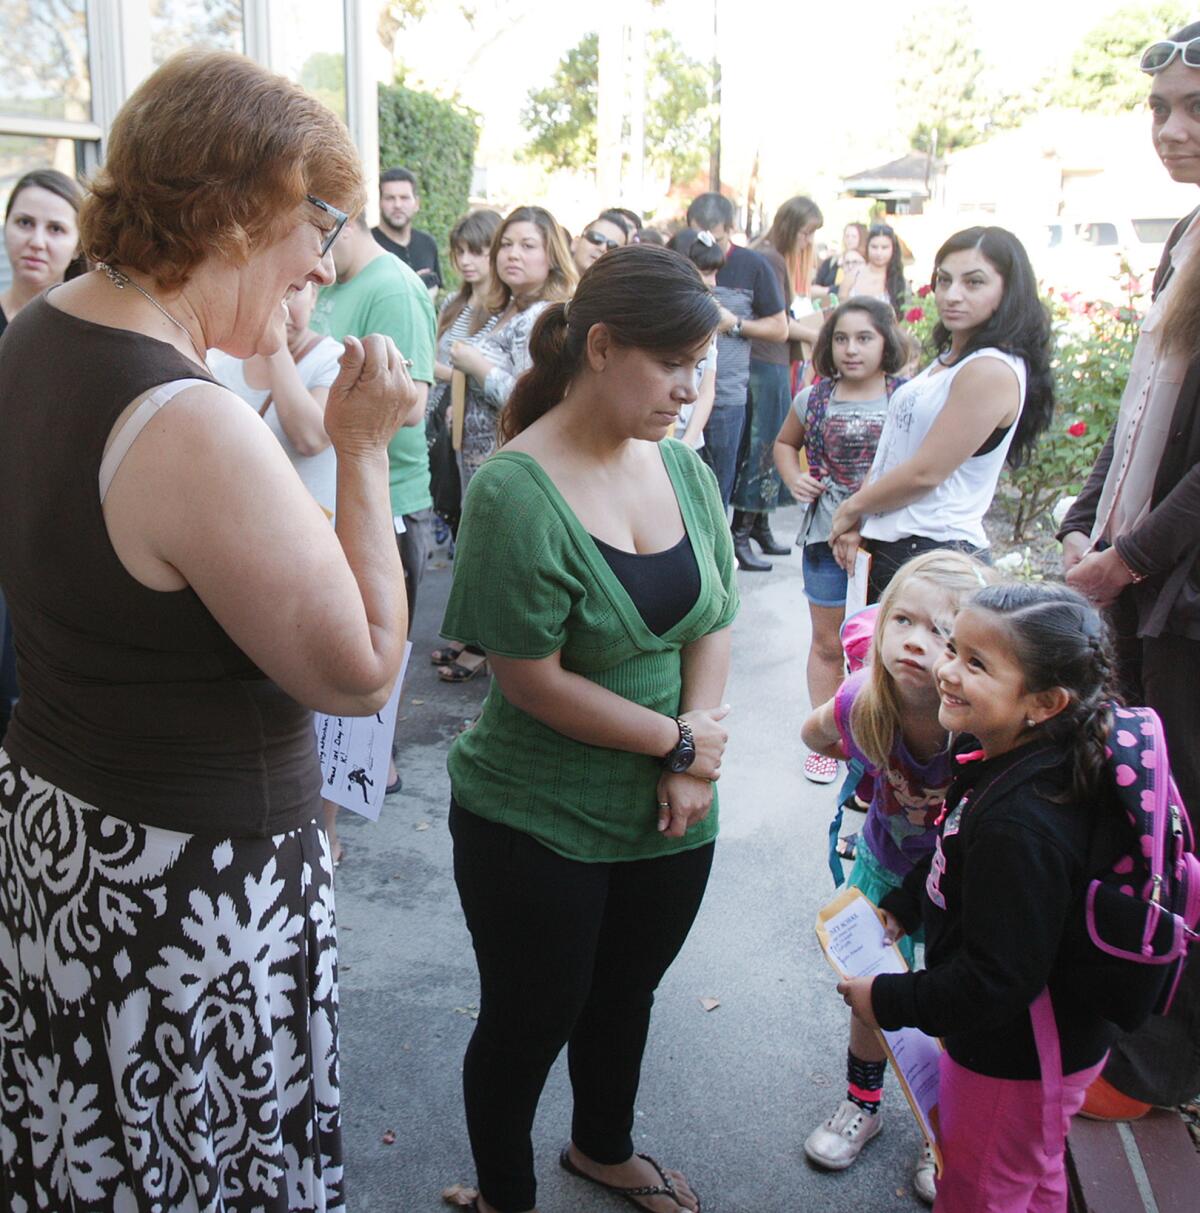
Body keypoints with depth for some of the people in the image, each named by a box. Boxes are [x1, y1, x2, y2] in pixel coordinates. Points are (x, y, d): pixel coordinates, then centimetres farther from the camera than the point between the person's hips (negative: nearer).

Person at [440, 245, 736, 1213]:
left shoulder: (684, 469, 0)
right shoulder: (517, 490, -21)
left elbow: (713, 624, 3)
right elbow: (533, 679, -22)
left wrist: (694, 762, -11)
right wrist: (681, 741, -14)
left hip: (668, 817, 6)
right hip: (536, 827, -6)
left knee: (625, 996, 25)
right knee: (530, 1021, 13)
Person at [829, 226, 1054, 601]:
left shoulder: (992, 371, -17)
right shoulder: (949, 359, 14)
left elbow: (925, 473, -19)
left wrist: (853, 506, -4)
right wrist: (856, 523, 2)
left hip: (935, 552, -9)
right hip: (888, 543, 9)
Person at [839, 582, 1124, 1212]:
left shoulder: (1022, 826, -38)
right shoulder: (1001, 759, -8)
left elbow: (997, 978, -32)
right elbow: (956, 864, 12)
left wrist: (891, 1001, -21)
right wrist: (902, 907, 5)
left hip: (1019, 1060, -9)